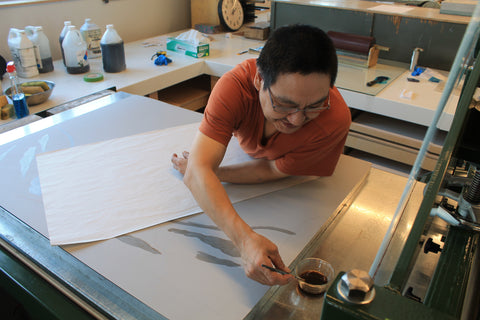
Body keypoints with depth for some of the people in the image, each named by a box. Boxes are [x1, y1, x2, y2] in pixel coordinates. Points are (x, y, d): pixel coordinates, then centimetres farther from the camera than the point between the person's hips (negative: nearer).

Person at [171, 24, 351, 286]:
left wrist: (209, 172, -31)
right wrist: (245, 239, -62)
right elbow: (197, 172, -49)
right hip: (249, 149, 1)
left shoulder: (335, 119, -43)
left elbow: (275, 170, -30)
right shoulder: (234, 86, -42)